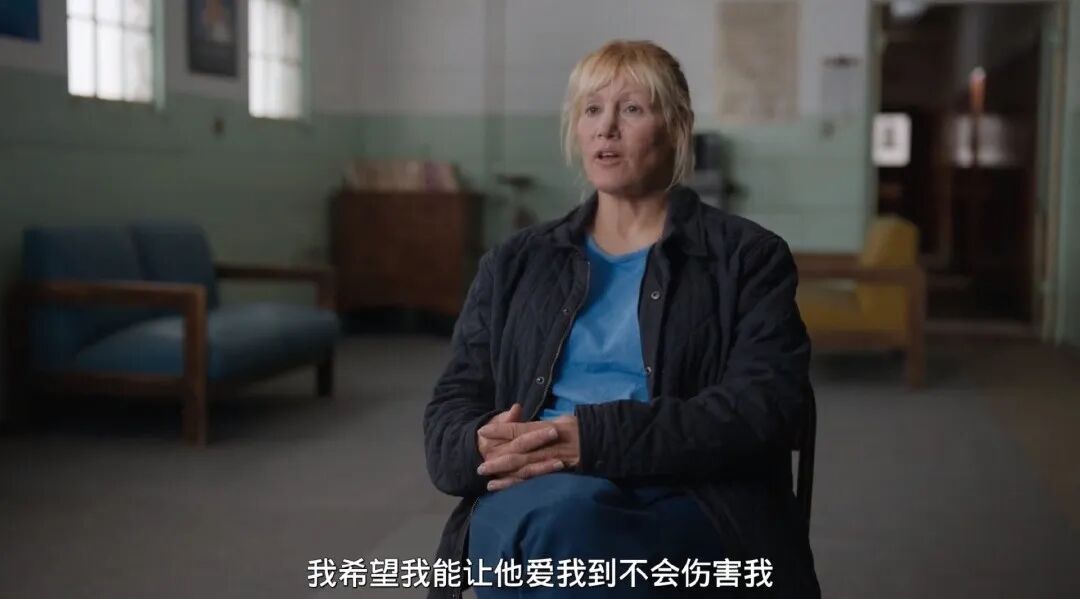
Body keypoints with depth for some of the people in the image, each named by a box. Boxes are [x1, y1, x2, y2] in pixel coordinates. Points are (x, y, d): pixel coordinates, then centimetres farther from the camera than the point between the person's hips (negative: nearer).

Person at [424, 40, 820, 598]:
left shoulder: (749, 257, 10)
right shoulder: (514, 263, 21)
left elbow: (764, 407, -5)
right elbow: (450, 408, 16)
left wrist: (595, 439, -18)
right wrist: (482, 445, -11)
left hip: (691, 503, -2)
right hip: (535, 493, 3)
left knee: (564, 525, -38)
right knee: (555, 509, -37)